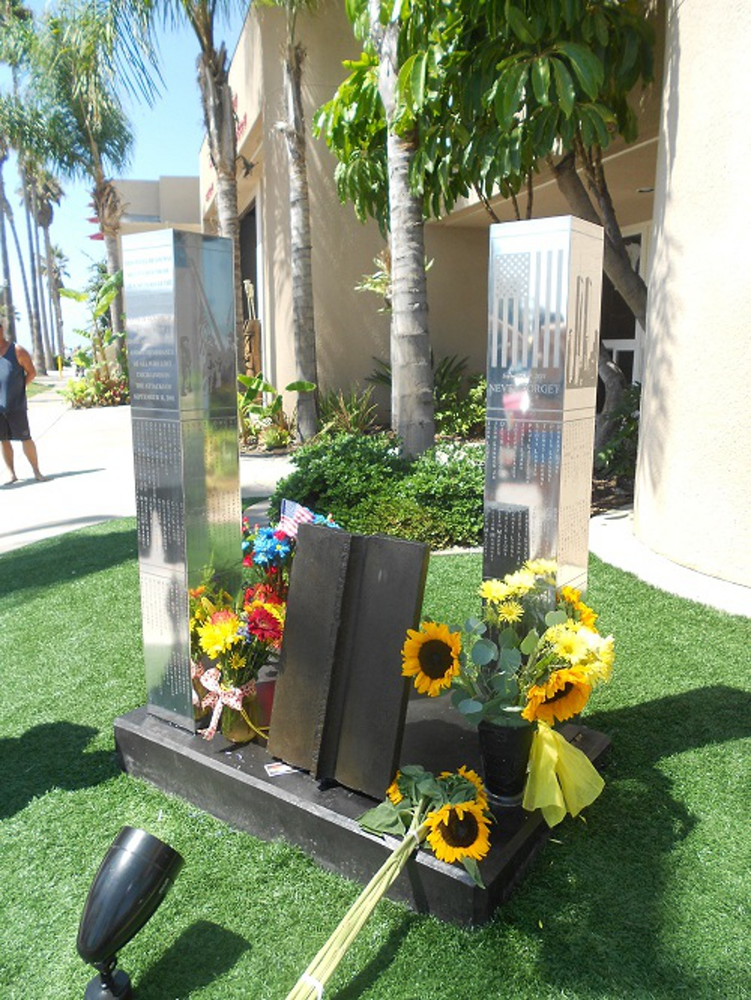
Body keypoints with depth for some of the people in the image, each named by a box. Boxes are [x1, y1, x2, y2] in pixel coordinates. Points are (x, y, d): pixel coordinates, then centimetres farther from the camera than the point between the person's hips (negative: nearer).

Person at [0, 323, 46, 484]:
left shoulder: (17, 351, -3)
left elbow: (32, 372, 1)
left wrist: (18, 388, -4)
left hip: (16, 405, -3)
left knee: (25, 439, 1)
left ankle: (36, 471, 11)